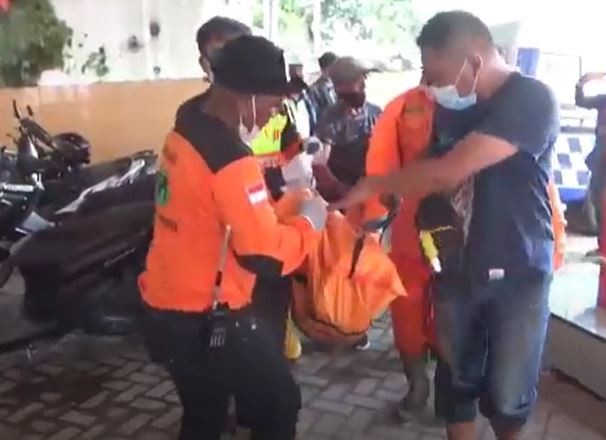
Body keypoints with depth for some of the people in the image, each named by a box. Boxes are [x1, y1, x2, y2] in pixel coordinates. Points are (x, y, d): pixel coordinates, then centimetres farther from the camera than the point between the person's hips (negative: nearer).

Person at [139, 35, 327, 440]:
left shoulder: (186, 130, 3)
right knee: (278, 407, 11)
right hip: (209, 318, -9)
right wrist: (308, 222, -9)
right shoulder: (231, 159, -25)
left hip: (165, 308, 9)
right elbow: (266, 258, -26)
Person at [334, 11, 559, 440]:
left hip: (518, 272, -5)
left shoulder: (532, 100, -17)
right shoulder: (454, 107, 5)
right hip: (457, 266, 5)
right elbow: (431, 178, 13)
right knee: (457, 381, 14)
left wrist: (371, 186, -14)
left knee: (507, 394, 9)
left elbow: (448, 173, -25)